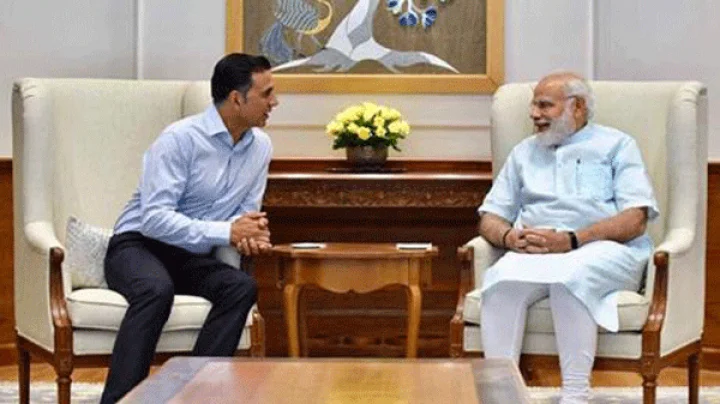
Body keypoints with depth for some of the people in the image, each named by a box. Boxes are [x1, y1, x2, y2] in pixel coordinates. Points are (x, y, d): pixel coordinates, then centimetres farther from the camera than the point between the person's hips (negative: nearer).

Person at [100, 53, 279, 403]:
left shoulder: (260, 146, 3)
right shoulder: (180, 138, -17)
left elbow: (246, 213, 12)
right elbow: (154, 218, -23)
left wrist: (249, 233, -14)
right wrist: (226, 232, -28)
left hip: (193, 257, 6)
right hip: (138, 245, -6)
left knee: (242, 287, -26)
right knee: (158, 289, -38)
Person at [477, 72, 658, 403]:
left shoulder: (616, 145, 13)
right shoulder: (525, 152, 27)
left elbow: (635, 220, -2)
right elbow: (490, 217, 21)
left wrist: (571, 240, -15)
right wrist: (509, 237, -5)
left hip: (604, 251, -3)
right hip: (532, 252, 3)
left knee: (569, 276, -38)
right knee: (503, 277, -32)